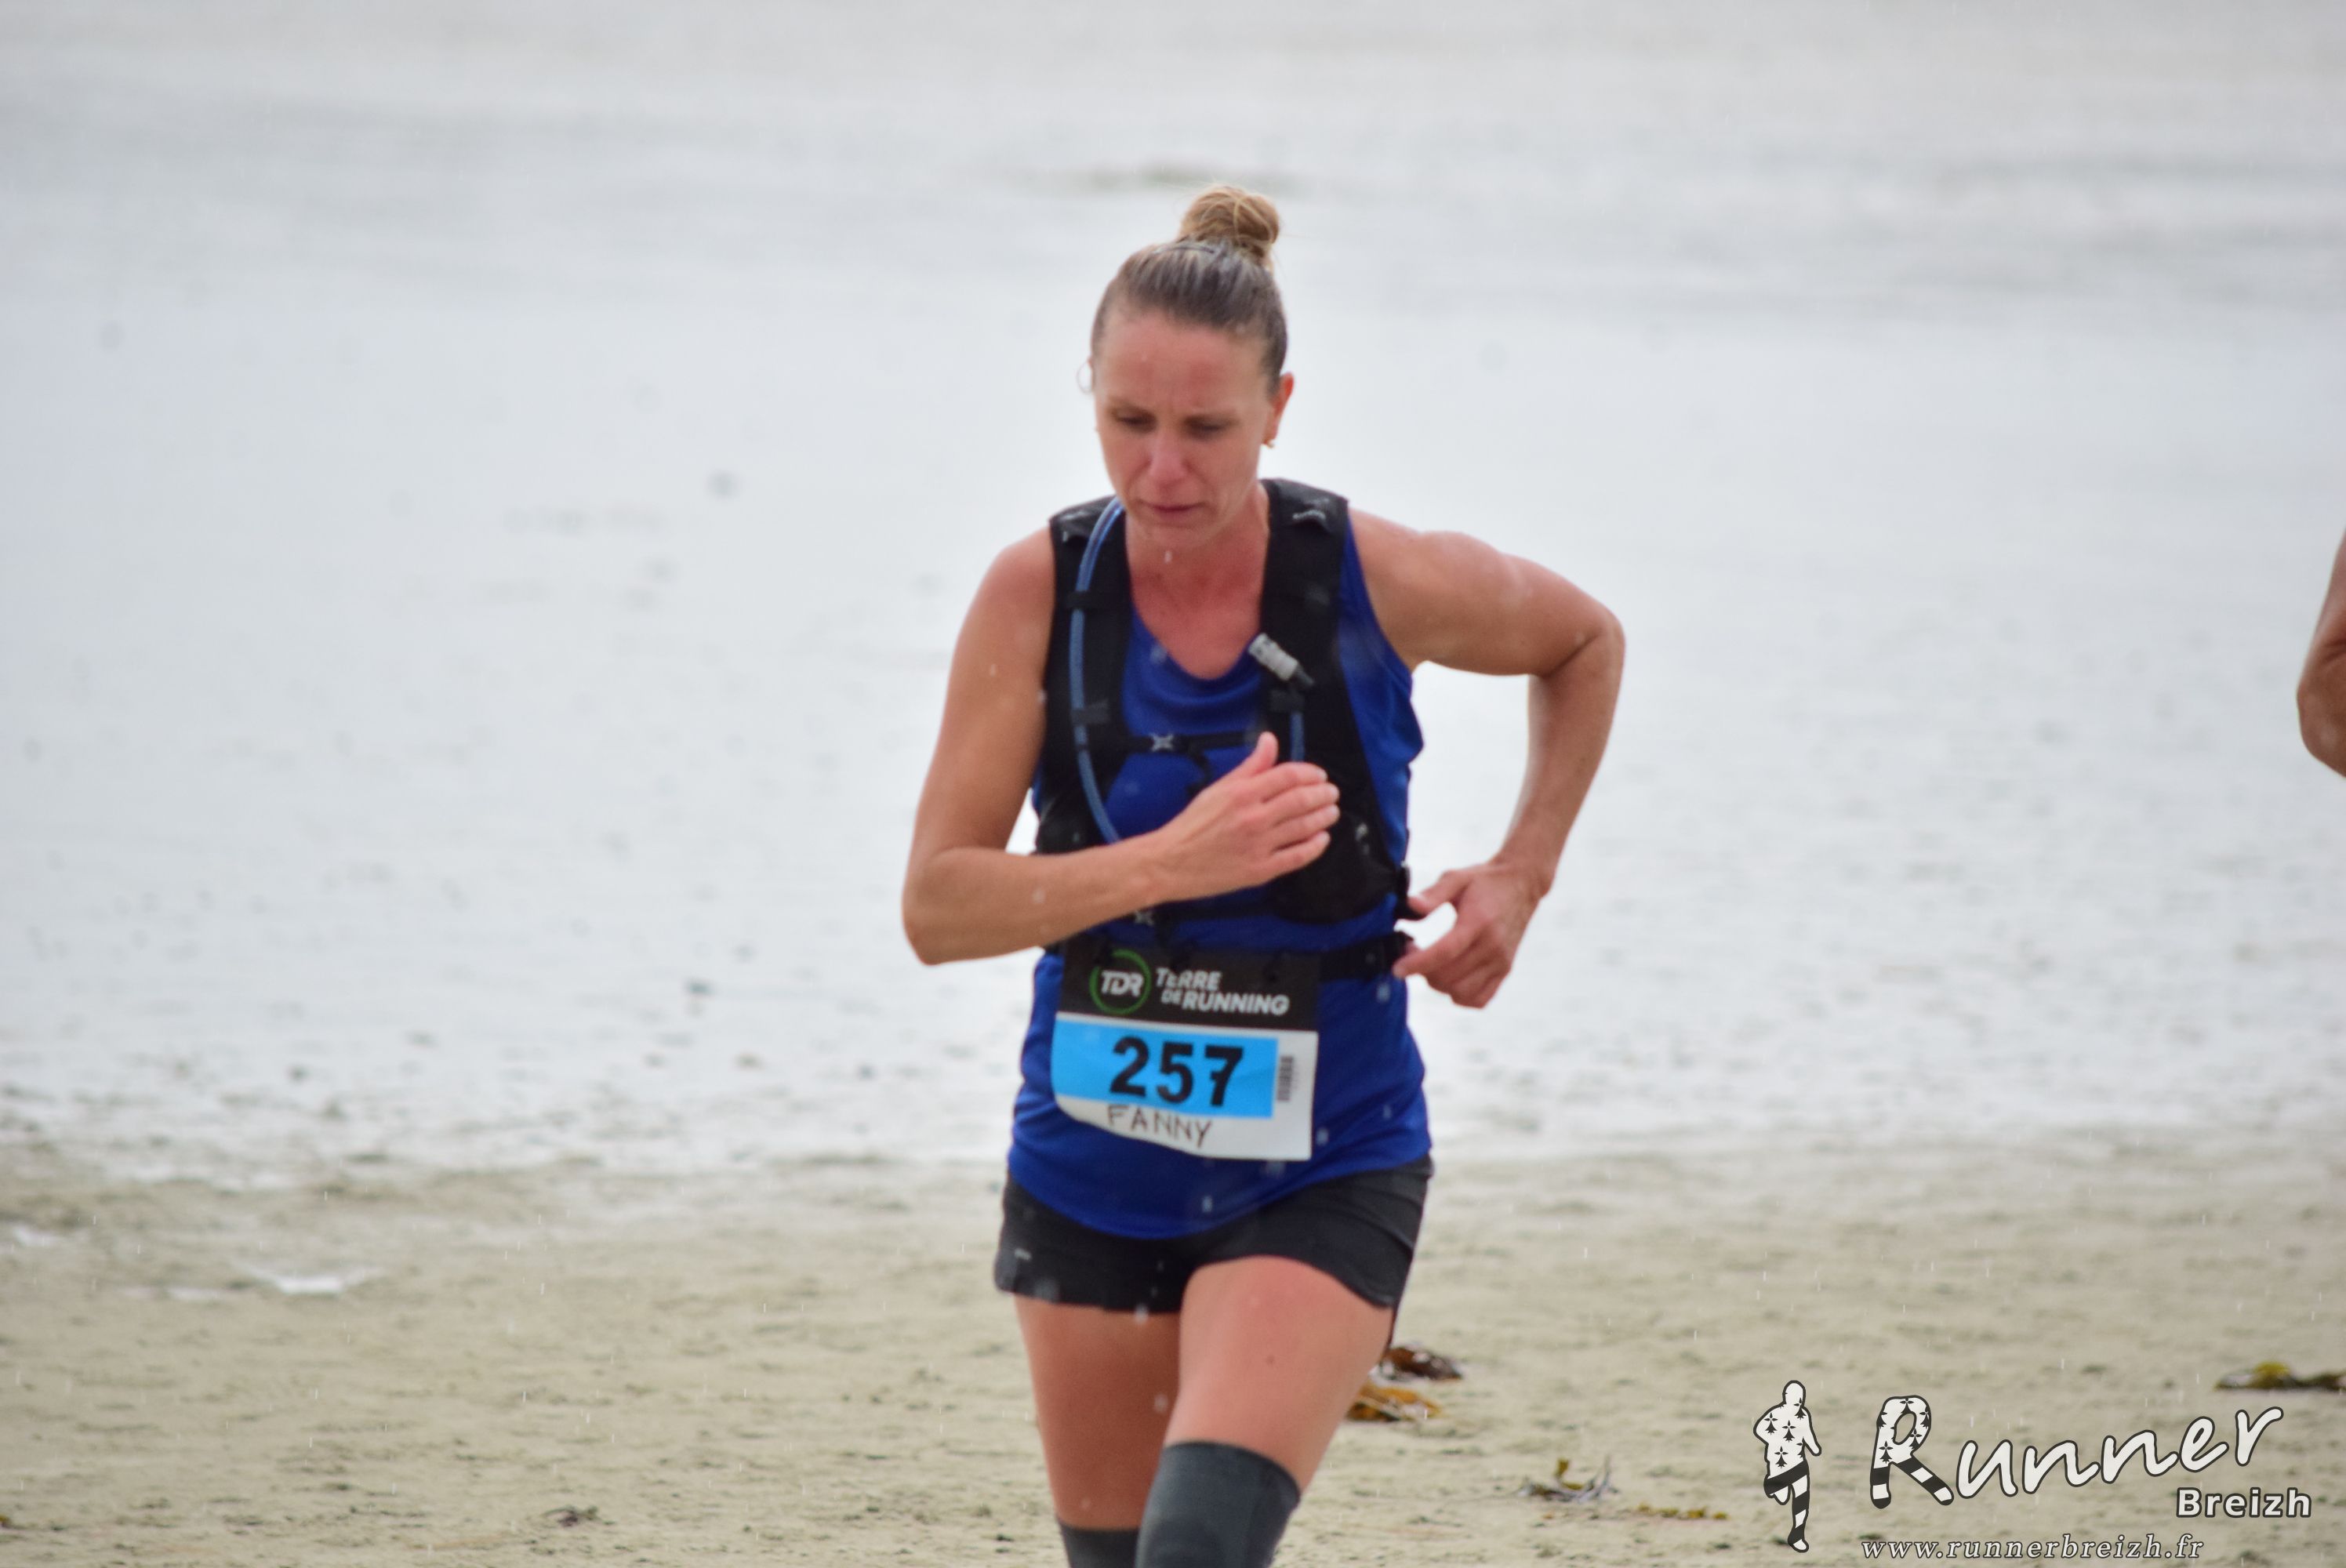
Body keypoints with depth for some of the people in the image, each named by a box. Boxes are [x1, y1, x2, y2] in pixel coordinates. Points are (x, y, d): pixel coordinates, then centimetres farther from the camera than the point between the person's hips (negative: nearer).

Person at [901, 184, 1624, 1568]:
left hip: (1320, 1177, -3)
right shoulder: (1040, 593, -10)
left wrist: (1520, 878, 1)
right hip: (1089, 1174, 3)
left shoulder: (1384, 583, -12)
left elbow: (1588, 644, 11)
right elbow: (938, 908, -13)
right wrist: (1173, 862, -26)